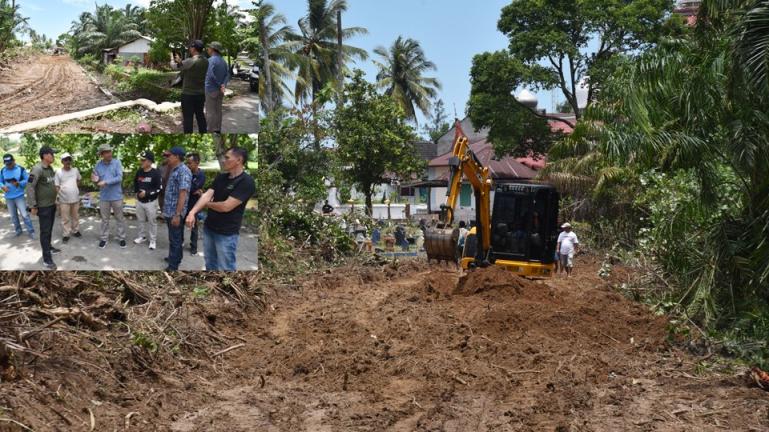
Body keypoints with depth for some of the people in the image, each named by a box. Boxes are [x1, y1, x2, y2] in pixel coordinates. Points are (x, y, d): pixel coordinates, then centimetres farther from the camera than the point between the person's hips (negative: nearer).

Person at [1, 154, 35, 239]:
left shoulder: (21, 169, -8)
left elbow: (28, 180, -5)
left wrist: (18, 183, -22)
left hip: (19, 196, -4)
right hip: (9, 197, 4)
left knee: (24, 214, -8)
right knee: (13, 216, 14)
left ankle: (31, 231, -1)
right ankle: (18, 230, 30)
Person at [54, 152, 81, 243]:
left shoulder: (75, 170, 0)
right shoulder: (59, 172, -8)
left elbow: (79, 180, 20)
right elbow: (57, 187, -6)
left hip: (76, 199, 3)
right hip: (64, 200, -3)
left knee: (76, 216, 15)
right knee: (65, 219, 3)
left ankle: (75, 231, 30)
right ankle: (65, 234, 10)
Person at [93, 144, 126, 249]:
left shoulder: (117, 162, -8)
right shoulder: (98, 165, 0)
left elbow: (119, 178, -17)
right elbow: (97, 180, 7)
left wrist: (106, 182, -22)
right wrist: (95, 180, -16)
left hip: (116, 196, -2)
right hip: (104, 197, 2)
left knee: (120, 218, 9)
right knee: (105, 219, 11)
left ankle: (121, 238, 19)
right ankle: (104, 238, 22)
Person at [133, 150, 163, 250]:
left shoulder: (155, 173, -16)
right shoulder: (139, 171, 3)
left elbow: (160, 189, -17)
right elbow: (135, 182, 23)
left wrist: (147, 193, -22)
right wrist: (136, 191, 8)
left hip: (150, 202, -6)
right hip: (139, 201, 6)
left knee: (152, 222, 2)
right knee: (141, 220, 18)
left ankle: (153, 240, 13)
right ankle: (141, 237, 35)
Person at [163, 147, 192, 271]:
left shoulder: (183, 171, -18)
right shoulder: (174, 170, 13)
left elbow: (183, 194, -24)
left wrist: (177, 214, -26)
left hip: (175, 213, -9)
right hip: (169, 211, 9)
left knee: (175, 239, -1)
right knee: (173, 237, 21)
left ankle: (173, 266, 7)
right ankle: (174, 257, 35)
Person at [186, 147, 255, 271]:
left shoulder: (246, 182, -18)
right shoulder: (221, 177, 7)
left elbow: (226, 206, -22)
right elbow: (207, 195, -3)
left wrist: (207, 204, -3)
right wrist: (192, 212, -20)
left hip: (226, 233, -7)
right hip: (208, 228, 7)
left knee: (226, 268, 2)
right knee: (210, 265, 19)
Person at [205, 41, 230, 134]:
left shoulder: (210, 60, -15)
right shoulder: (223, 61, 8)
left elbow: (211, 75, -24)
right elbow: (227, 75, 0)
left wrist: (220, 85, -14)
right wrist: (223, 84, -13)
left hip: (211, 89, -7)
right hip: (220, 90, 7)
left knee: (210, 112, -2)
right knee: (218, 110, 12)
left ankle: (210, 131, 0)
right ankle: (218, 130, 17)